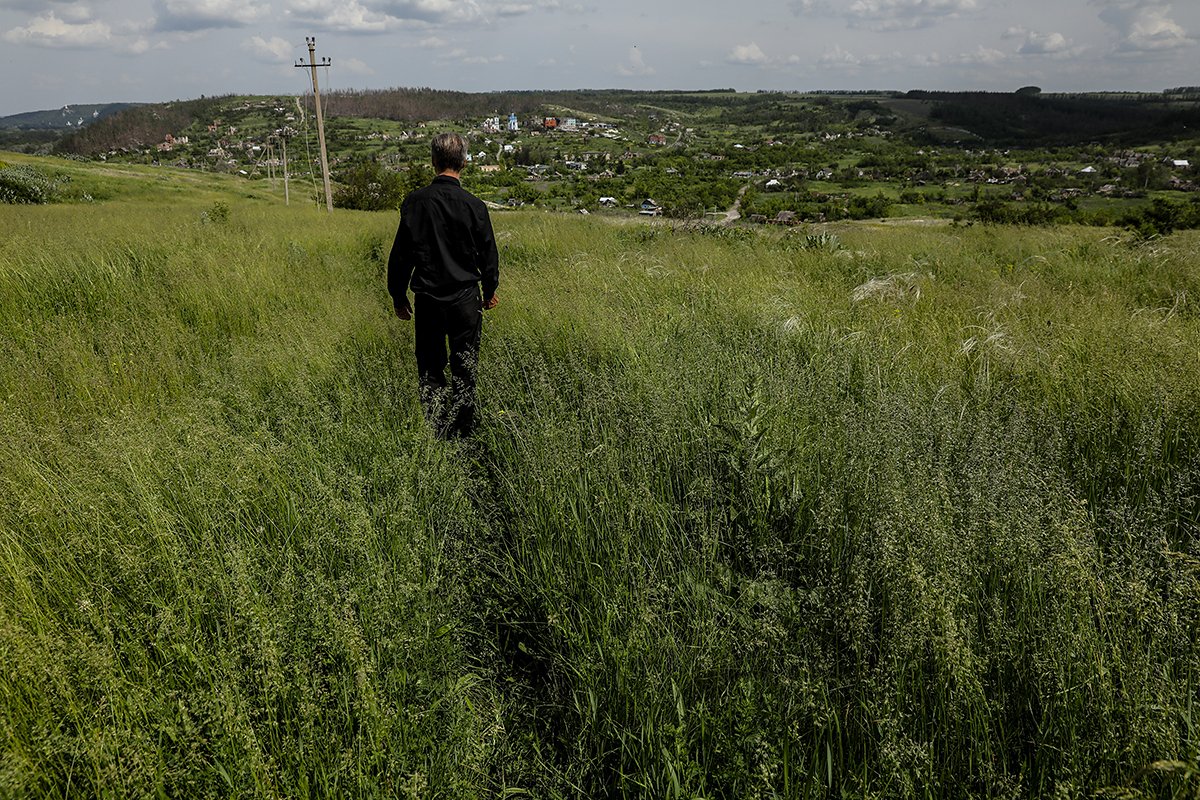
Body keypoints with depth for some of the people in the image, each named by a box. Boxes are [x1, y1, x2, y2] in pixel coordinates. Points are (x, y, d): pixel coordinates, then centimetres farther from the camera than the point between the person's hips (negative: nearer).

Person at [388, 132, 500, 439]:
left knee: (429, 370, 14)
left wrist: (398, 295, 11)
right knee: (464, 370, 12)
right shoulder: (474, 205, -9)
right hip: (465, 298, 0)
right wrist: (489, 291, 18)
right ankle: (460, 433, 20)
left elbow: (400, 254, -2)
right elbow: (488, 255, 1)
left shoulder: (414, 202, -7)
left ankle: (436, 432, 13)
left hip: (427, 299, 0)